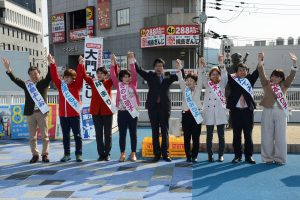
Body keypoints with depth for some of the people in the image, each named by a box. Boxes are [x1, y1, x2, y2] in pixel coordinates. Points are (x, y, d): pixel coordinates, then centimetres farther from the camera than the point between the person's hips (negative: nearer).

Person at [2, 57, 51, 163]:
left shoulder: (44, 83, 3)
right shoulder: (26, 84, 9)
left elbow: (49, 76, -12)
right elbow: (15, 79, 0)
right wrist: (8, 69, -14)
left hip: (42, 112, -2)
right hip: (30, 113, 2)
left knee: (44, 135, 4)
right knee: (32, 136, 8)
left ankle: (45, 154, 14)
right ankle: (35, 155, 18)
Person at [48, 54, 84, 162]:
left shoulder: (76, 85, -1)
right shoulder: (60, 85, 8)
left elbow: (79, 76, -13)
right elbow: (54, 76, 3)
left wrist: (81, 64, -24)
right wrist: (52, 64, -5)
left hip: (74, 114, -4)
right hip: (63, 115, 4)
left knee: (77, 135, 3)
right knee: (65, 136, 11)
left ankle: (79, 154, 11)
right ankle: (66, 154, 21)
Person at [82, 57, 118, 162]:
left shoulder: (108, 83, 2)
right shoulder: (93, 82, 7)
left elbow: (115, 75, -12)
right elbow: (84, 76, -1)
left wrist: (114, 65, -25)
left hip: (107, 111, -2)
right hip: (96, 111, 2)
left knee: (108, 134, 6)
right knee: (98, 134, 7)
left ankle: (107, 154, 15)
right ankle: (101, 154, 16)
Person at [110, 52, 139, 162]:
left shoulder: (133, 84, 4)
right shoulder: (119, 85, 5)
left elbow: (134, 74, -7)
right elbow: (113, 76, -5)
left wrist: (131, 61, -16)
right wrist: (113, 63, -16)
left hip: (132, 112, 0)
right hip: (121, 112, 0)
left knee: (133, 133, 5)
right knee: (122, 134, 6)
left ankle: (133, 153, 13)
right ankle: (122, 153, 14)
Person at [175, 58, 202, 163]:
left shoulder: (198, 89, 6)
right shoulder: (184, 89, 9)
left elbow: (200, 79, -6)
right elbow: (180, 80, -3)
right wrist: (179, 69, -17)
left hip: (196, 114, -1)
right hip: (186, 114, 1)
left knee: (196, 137, 1)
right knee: (187, 137, 4)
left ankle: (194, 156, 10)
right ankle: (188, 156, 12)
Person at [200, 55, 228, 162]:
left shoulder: (222, 84, 8)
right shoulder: (207, 84, 10)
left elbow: (224, 75, -9)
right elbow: (202, 77, -7)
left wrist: (221, 64, -25)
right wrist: (202, 67, -26)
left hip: (220, 111, 0)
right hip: (209, 111, 1)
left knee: (221, 135, 4)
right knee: (209, 136, 4)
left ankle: (221, 155, 13)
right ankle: (210, 155, 12)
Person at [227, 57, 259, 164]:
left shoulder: (249, 79, 9)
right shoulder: (233, 81, 6)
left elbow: (257, 72, -1)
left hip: (248, 110, 1)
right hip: (236, 110, -1)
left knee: (248, 135, 5)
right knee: (236, 135, 6)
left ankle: (249, 156, 14)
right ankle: (237, 156, 15)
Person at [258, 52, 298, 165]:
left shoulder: (284, 85, 12)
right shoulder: (266, 84, 10)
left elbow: (291, 76, -2)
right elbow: (262, 74, -4)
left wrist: (294, 64, -18)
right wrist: (260, 62, -20)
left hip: (280, 112, 1)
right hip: (267, 111, 0)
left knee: (280, 136, 3)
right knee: (267, 136, 3)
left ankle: (279, 158, 11)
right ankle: (268, 158, 13)